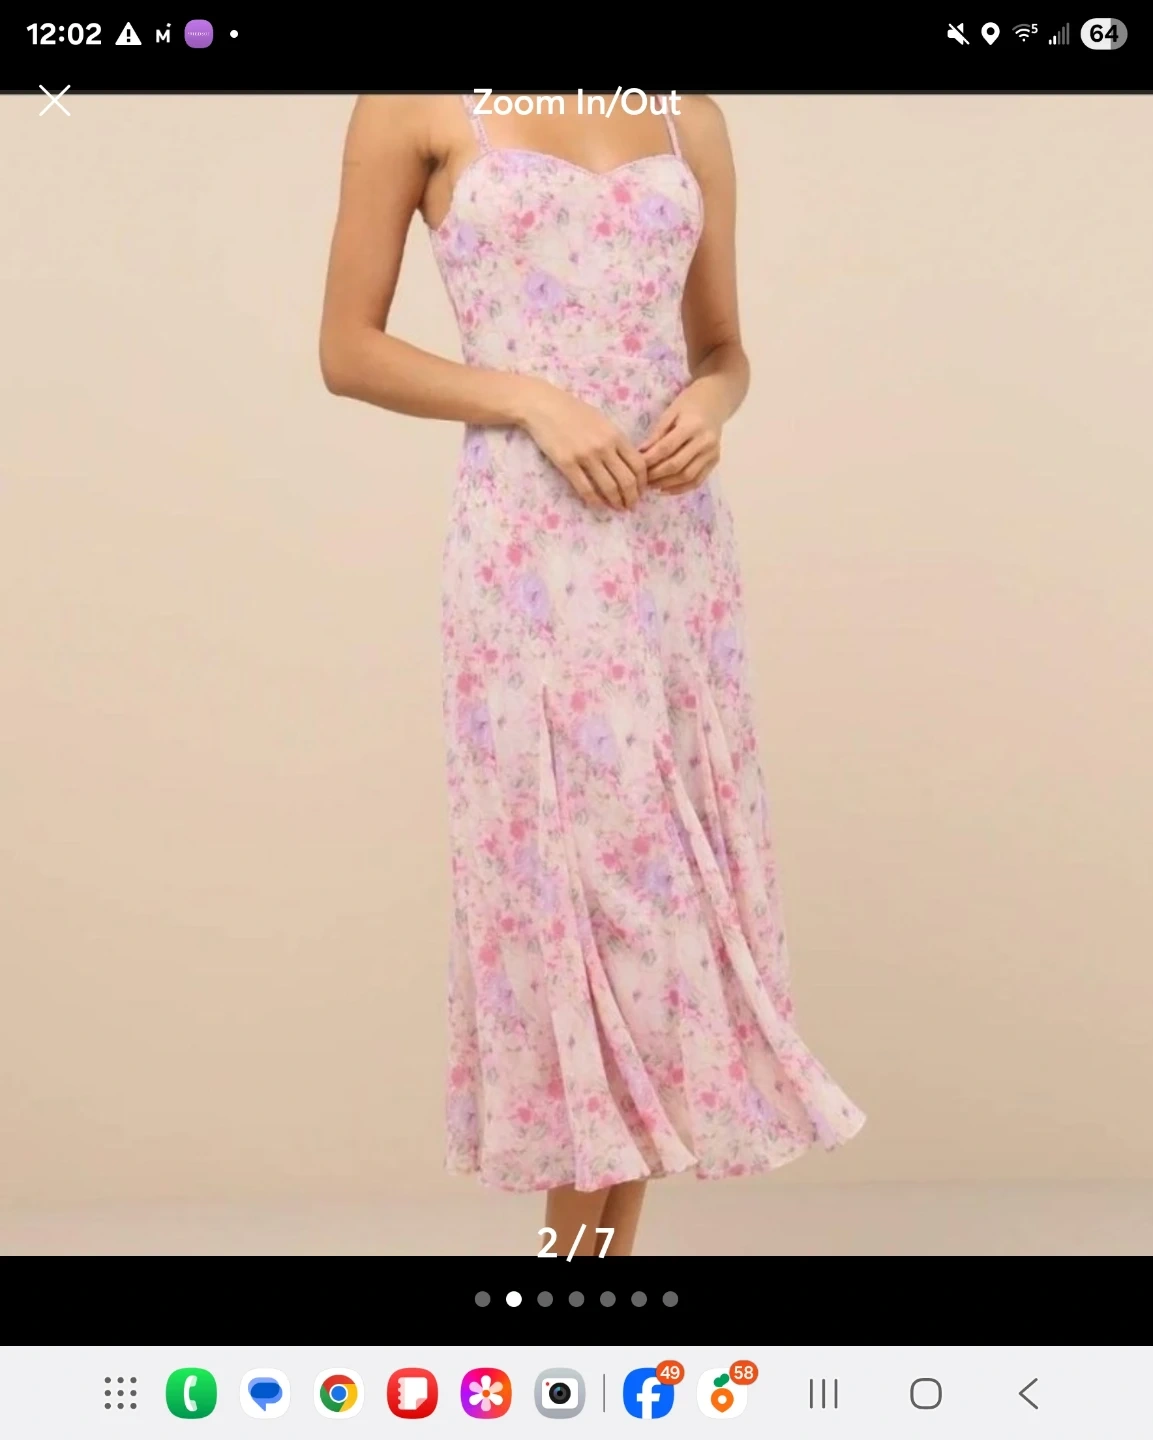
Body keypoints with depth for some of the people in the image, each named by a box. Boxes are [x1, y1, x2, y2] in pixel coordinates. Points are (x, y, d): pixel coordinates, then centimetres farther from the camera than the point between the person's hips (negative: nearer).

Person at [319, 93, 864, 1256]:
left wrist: (710, 405, -6)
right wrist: (530, 399, -14)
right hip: (529, 550, -4)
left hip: (676, 548, 4)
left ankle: (606, 1241, 20)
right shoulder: (422, 108, 0)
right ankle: (582, 1238, 15)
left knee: (659, 872, 6)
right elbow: (347, 348, -1)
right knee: (560, 876, 0)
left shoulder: (688, 118, 11)